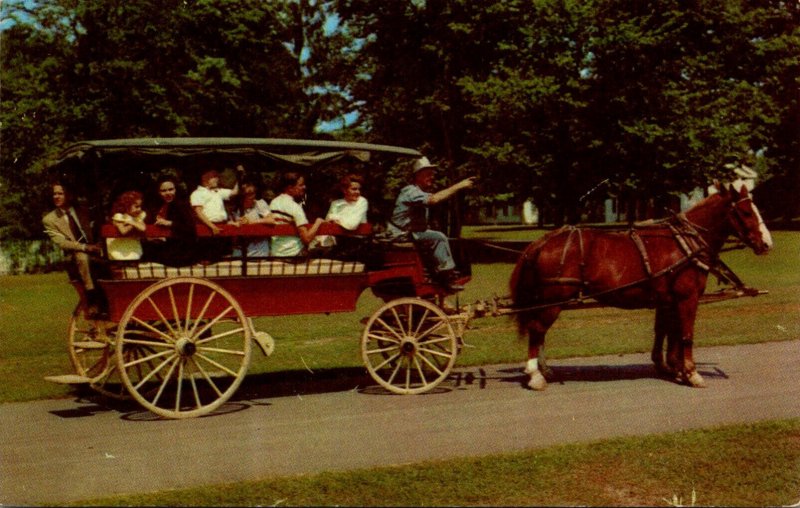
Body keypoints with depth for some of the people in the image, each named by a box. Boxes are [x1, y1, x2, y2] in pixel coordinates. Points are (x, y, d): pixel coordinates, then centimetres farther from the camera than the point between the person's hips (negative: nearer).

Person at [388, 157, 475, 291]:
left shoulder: (421, 191, 19)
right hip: (402, 236, -11)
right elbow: (434, 199, -33)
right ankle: (447, 277, -18)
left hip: (411, 232, 11)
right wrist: (459, 186, -31)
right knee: (438, 238, -19)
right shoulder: (411, 191, -18)